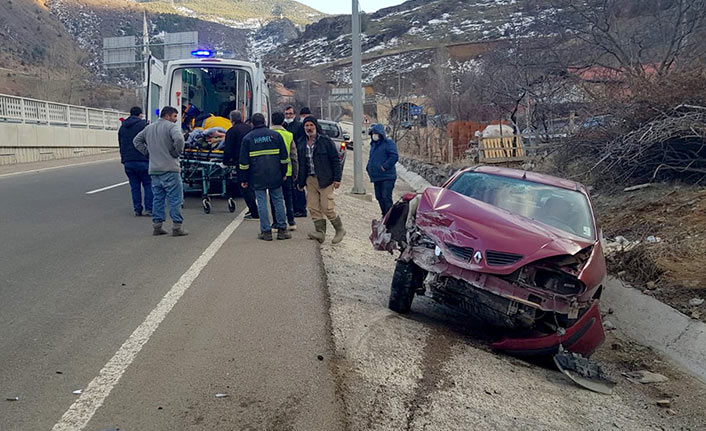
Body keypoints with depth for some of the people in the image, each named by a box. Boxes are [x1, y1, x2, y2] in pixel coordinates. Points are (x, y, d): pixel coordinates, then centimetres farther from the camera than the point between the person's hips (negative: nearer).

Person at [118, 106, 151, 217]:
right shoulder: (143, 125, -4)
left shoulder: (122, 127, 16)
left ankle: (137, 209, 8)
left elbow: (121, 145, 21)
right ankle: (149, 208, -4)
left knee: (134, 186, 9)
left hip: (127, 161, 5)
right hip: (142, 160, -5)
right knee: (148, 185, 2)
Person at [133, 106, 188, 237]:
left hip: (154, 170, 7)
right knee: (175, 199, -2)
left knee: (158, 198, 14)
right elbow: (179, 139, -26)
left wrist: (148, 152, 16)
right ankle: (177, 227, -2)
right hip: (170, 169, -7)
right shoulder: (172, 126, -8)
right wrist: (177, 152, -10)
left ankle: (156, 226, 15)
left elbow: (137, 141, 24)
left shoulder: (149, 128, 17)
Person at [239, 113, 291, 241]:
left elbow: (244, 162, 1)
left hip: (257, 178, -1)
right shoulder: (275, 135, 5)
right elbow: (284, 157, 6)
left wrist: (244, 179, 7)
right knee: (278, 201, 8)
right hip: (275, 176, 1)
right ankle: (282, 230, 10)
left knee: (262, 203, 3)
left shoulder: (247, 138, 2)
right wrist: (284, 173, 15)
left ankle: (266, 231, 4)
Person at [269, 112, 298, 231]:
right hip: (287, 172, 2)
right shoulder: (289, 135, 2)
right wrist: (295, 173, 12)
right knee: (288, 197, 12)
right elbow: (294, 157, 4)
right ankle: (291, 222, 13)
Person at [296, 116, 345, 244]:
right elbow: (300, 163, 18)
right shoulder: (301, 144, 12)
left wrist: (337, 179, -10)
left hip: (325, 179, -6)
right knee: (313, 208, 0)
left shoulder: (325, 141, -4)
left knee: (327, 207, -8)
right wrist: (300, 182, 14)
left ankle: (340, 230, 10)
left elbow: (335, 160, -4)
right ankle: (320, 232, 6)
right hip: (310, 179, 6)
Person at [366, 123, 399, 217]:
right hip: (376, 177, 8)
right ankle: (385, 216, 23)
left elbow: (394, 157, -18)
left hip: (387, 177, -8)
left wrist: (384, 166, -20)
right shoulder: (373, 144, 17)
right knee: (379, 197, 12)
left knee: (386, 197, -10)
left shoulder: (388, 143, -9)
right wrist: (369, 168, 12)